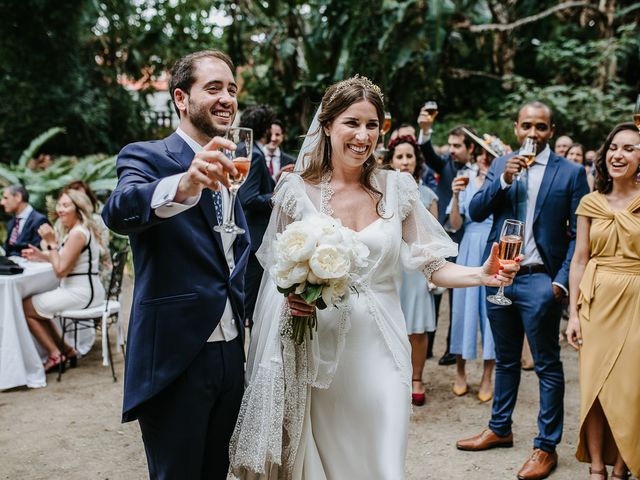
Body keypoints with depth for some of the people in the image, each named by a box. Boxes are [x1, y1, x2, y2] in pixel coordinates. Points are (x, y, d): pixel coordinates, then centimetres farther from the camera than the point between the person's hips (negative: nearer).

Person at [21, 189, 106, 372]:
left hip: (80, 293, -10)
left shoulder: (77, 234, -19)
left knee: (25, 307, 1)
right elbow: (64, 260, 18)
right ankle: (66, 349, 21)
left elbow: (60, 270, -20)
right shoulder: (74, 230, 13)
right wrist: (39, 255, 12)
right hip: (83, 290, 10)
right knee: (38, 305, 24)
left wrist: (51, 242, -17)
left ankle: (55, 354, 8)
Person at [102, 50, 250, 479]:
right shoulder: (146, 157, -9)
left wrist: (240, 307, 9)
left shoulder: (228, 164, 12)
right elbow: (118, 211, -31)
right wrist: (183, 186, -50)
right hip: (174, 357, -6)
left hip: (230, 352, 6)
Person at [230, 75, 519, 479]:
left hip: (380, 350, 1)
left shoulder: (397, 187, 0)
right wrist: (292, 297, -14)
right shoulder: (298, 191, -3)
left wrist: (481, 275, -16)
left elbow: (432, 264, 1)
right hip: (319, 351, 0)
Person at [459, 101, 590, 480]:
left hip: (539, 281, -4)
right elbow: (475, 212, 0)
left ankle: (547, 447, 15)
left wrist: (562, 281, -13)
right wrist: (503, 180, -14)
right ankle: (500, 430, 33)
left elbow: (578, 234, -5)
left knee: (548, 365, 4)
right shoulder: (500, 166, 8)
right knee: (506, 360, 18)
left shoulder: (570, 172, -3)